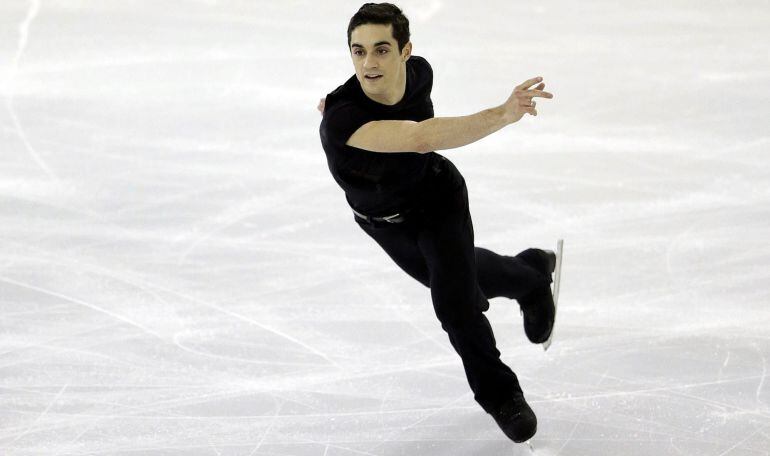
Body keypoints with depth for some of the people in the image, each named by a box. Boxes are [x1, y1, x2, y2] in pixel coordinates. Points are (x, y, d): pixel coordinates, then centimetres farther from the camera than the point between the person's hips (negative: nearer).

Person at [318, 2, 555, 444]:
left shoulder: (419, 72, -29)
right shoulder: (340, 118, -45)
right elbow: (420, 137, -61)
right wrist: (502, 115, -71)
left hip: (438, 197, 0)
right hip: (382, 221, 0)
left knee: (454, 302, -14)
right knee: (455, 276, 24)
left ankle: (499, 394, 13)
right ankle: (531, 276, 57)